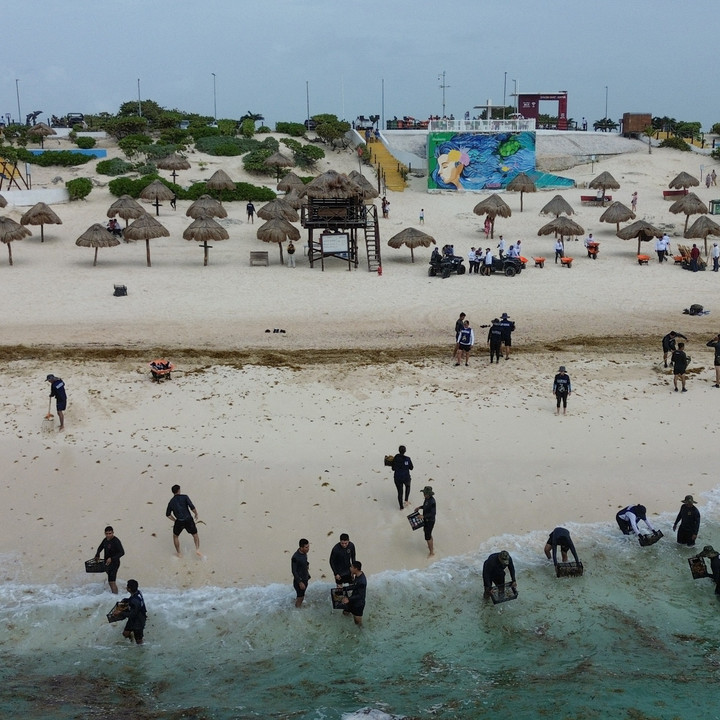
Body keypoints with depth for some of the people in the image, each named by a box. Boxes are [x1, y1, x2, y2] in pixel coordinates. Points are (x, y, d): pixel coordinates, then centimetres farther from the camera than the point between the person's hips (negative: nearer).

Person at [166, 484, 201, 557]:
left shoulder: (171, 502, 8)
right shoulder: (184, 497, -2)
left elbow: (168, 514, 13)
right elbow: (192, 507, -12)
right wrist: (196, 514, 6)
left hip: (179, 522, 1)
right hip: (189, 520, -1)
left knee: (175, 536, 27)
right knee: (195, 535, 19)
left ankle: (179, 553, 25)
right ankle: (197, 549, -3)